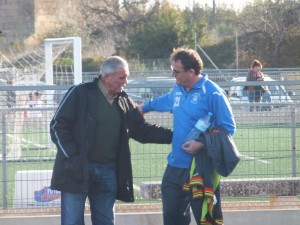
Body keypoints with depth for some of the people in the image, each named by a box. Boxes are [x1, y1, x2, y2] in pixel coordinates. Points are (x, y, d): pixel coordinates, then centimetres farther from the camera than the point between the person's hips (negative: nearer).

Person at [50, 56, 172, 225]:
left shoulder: (125, 102, 10)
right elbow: (58, 126, -7)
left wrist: (173, 136, 3)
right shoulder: (80, 94, -7)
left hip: (108, 171, 5)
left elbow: (143, 131, 13)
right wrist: (72, 156, -13)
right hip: (77, 169, -5)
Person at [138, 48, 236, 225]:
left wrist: (203, 144, -25)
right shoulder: (178, 90, 10)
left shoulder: (213, 93, -15)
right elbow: (163, 101, 35)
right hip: (176, 165, 8)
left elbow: (228, 127, -15)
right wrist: (144, 108, 49)